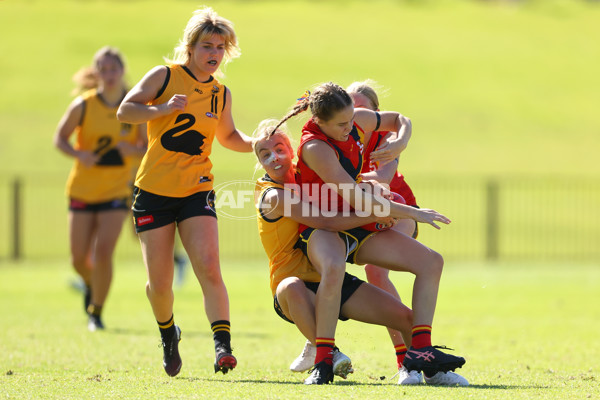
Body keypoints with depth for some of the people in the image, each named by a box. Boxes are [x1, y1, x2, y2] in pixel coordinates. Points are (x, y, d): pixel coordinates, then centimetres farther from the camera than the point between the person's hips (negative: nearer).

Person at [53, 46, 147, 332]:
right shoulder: (83, 106, -9)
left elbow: (149, 146, 2)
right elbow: (60, 138, 1)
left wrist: (135, 150, -22)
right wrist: (79, 154, -19)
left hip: (116, 191, -1)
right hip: (83, 189, 1)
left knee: (103, 253, -15)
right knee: (79, 259, 4)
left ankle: (96, 312, 3)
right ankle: (91, 283, 41)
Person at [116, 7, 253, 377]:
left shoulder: (221, 93, 8)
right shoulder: (165, 76, -2)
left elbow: (227, 135, 25)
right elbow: (125, 110, -8)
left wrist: (253, 144, 5)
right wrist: (162, 109, -24)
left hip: (197, 191, 2)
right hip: (154, 190, -2)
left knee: (209, 266, -20)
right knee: (159, 283, 1)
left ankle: (222, 346, -25)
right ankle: (168, 334, 32)